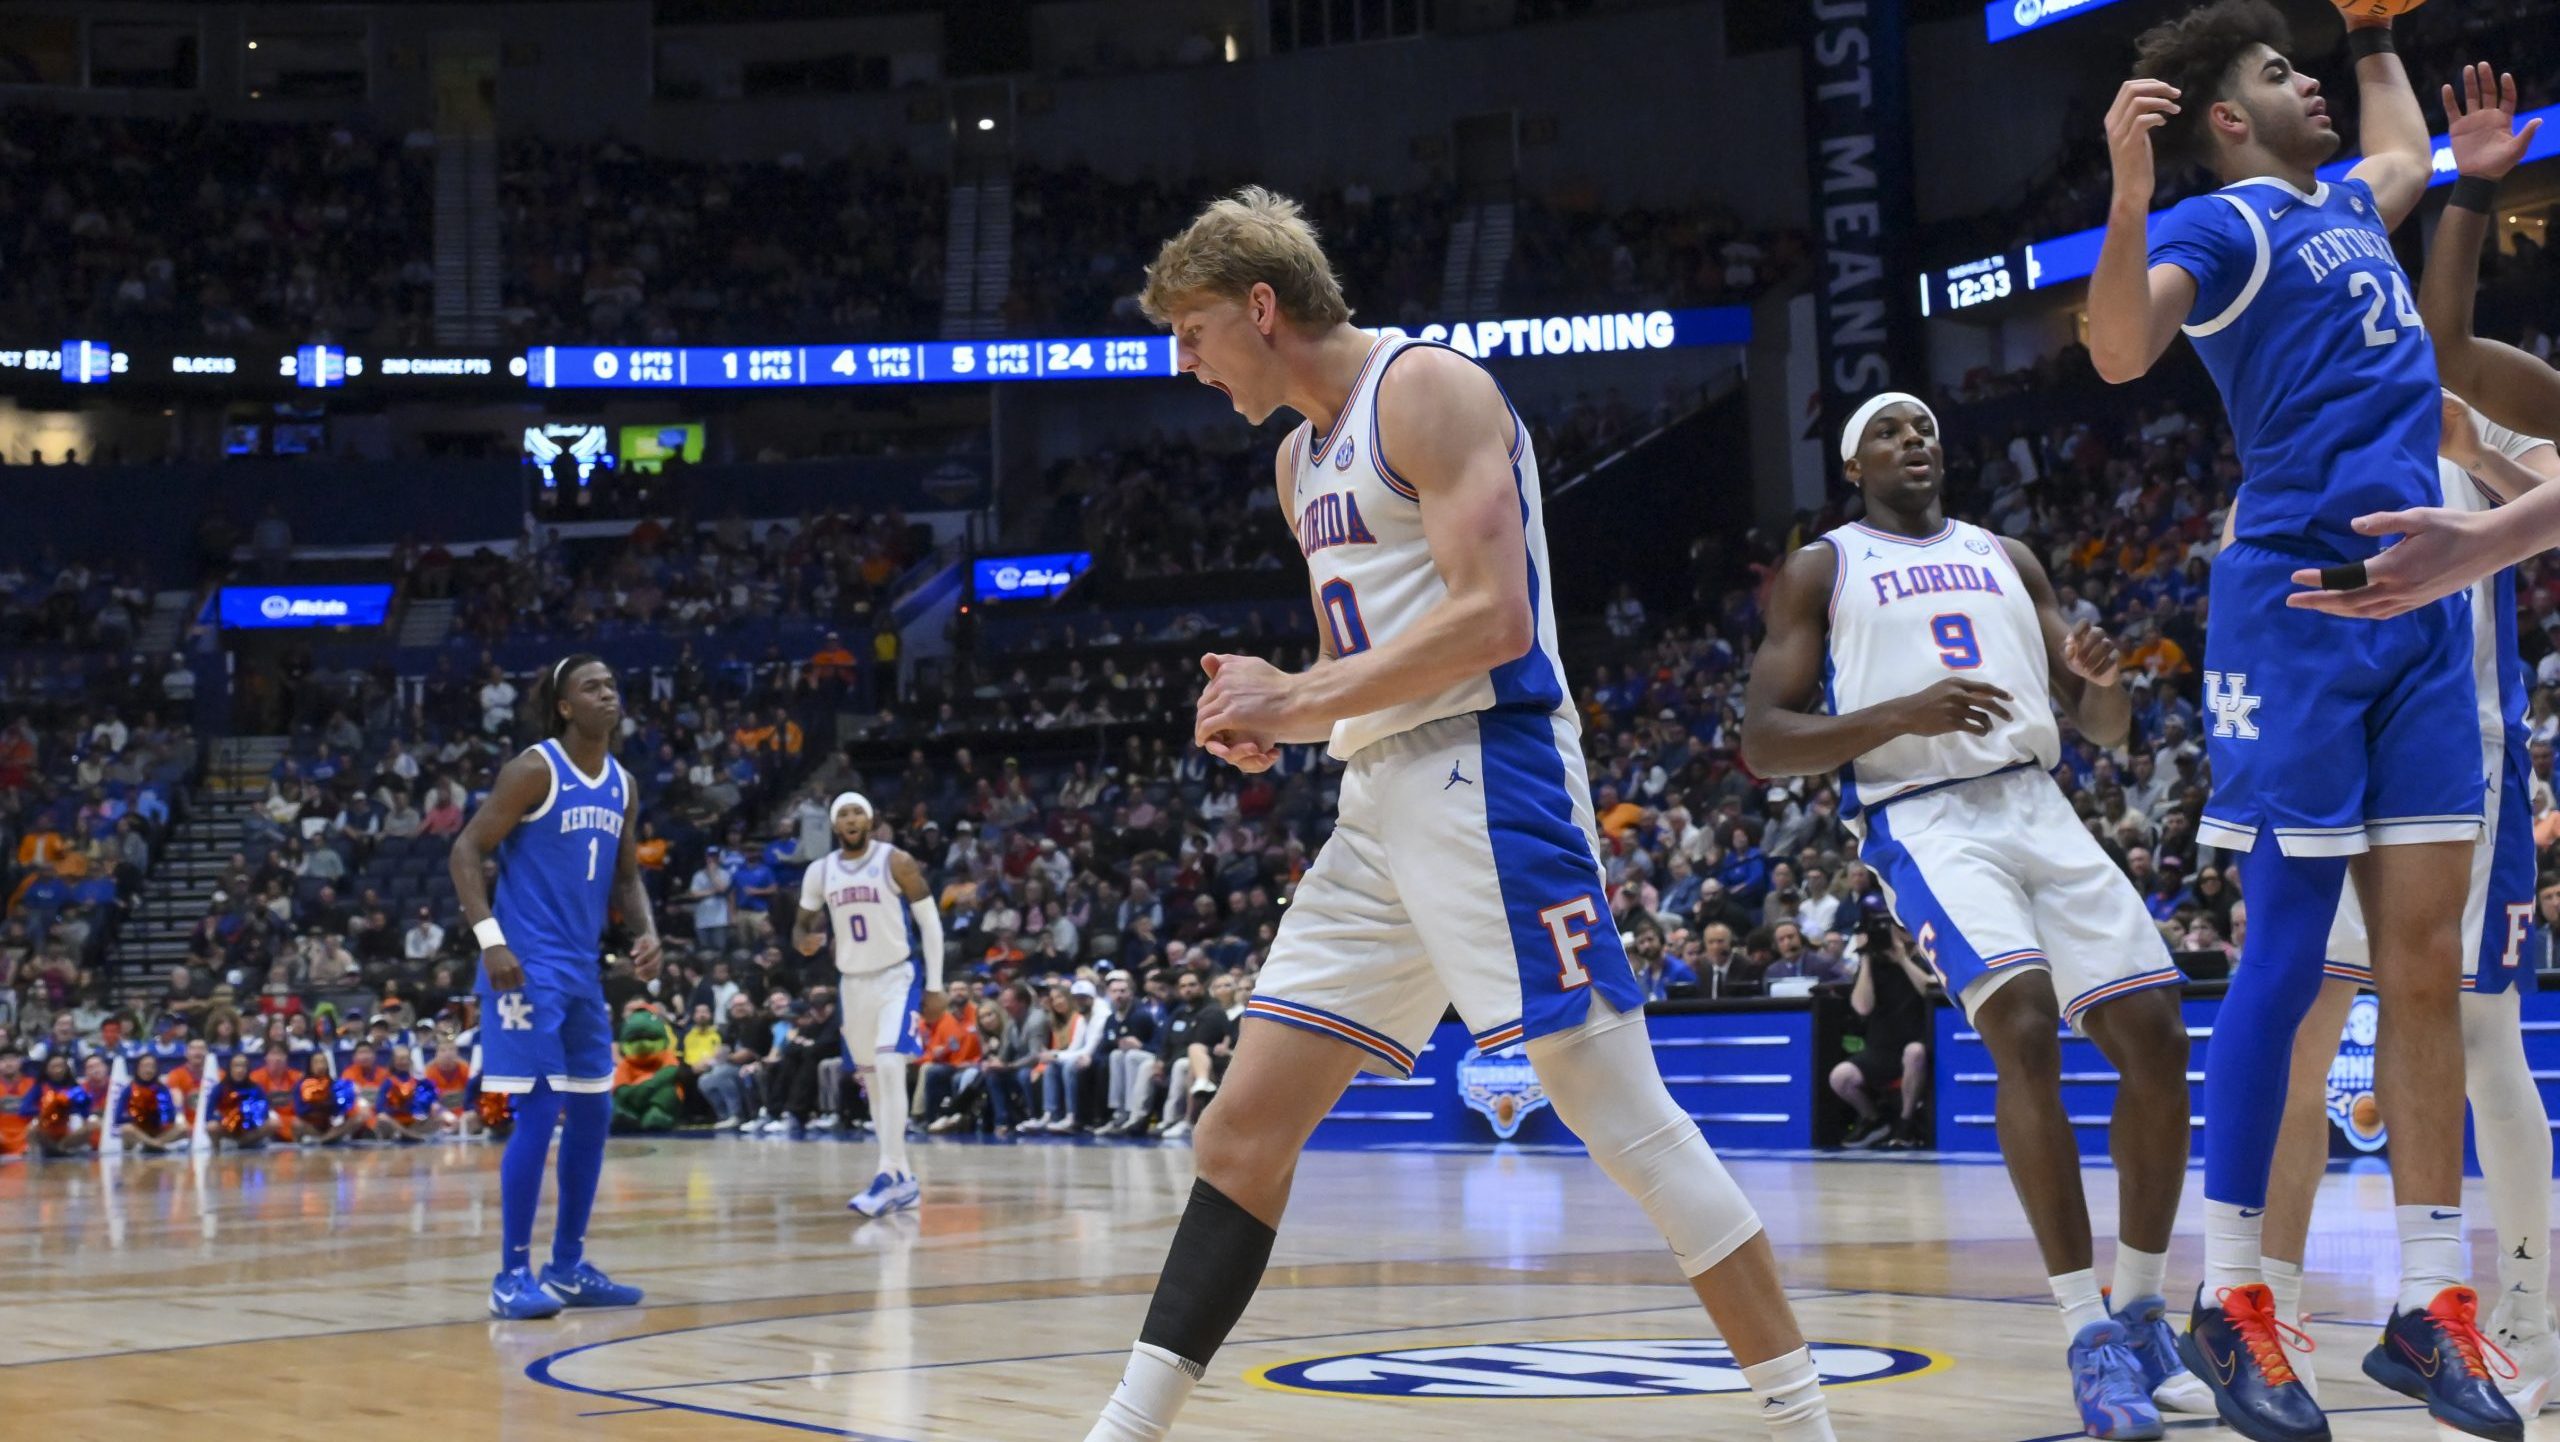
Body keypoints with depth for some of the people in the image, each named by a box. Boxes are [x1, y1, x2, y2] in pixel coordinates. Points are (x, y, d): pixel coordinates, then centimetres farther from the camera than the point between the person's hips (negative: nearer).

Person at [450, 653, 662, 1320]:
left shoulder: (621, 784, 11)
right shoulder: (534, 769, -10)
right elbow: (467, 850, -12)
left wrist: (646, 931, 2)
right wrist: (490, 939, -21)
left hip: (583, 969, 8)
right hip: (527, 966, -8)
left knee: (592, 1114, 11)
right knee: (537, 1113, -11)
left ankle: (569, 1267, 21)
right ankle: (512, 1276, -3)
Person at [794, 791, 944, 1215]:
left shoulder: (897, 863, -10)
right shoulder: (820, 872, 2)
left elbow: (931, 923, -7)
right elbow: (803, 923, 12)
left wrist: (935, 987, -10)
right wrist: (804, 940, -14)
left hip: (899, 977, -6)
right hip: (854, 982, 6)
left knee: (890, 1069, -21)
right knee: (873, 1079, 9)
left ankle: (889, 1175, -23)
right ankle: (903, 1179, 17)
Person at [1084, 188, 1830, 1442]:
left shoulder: (1428, 390, -8)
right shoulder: (1302, 458, 20)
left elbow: (1492, 618, -19)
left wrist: (1297, 700, -15)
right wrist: (1275, 715, 6)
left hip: (1486, 776, -9)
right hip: (1380, 801, 9)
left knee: (1616, 1108, -9)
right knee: (1244, 1127, 4)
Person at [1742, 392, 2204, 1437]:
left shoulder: (2007, 559, 20)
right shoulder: (1821, 571, 8)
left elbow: (2108, 728, 20)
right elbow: (1762, 744, -2)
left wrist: (2102, 677, -5)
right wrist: (1902, 713, -17)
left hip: (2037, 805, 5)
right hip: (1923, 820, -5)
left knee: (2155, 1035, -6)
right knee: (2024, 1026, -27)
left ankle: (2142, 1314, 11)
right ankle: (2089, 1337, -22)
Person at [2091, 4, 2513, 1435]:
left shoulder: (2343, 207, 23)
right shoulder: (2221, 224, -1)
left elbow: (2410, 153, 48)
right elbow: (2122, 350, -21)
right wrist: (2128, 184, -32)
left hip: (2421, 607, 7)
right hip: (2299, 597, -7)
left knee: (2428, 964, 2)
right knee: (2289, 957, -7)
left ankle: (2433, 1310, 5)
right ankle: (2232, 1302, 1)